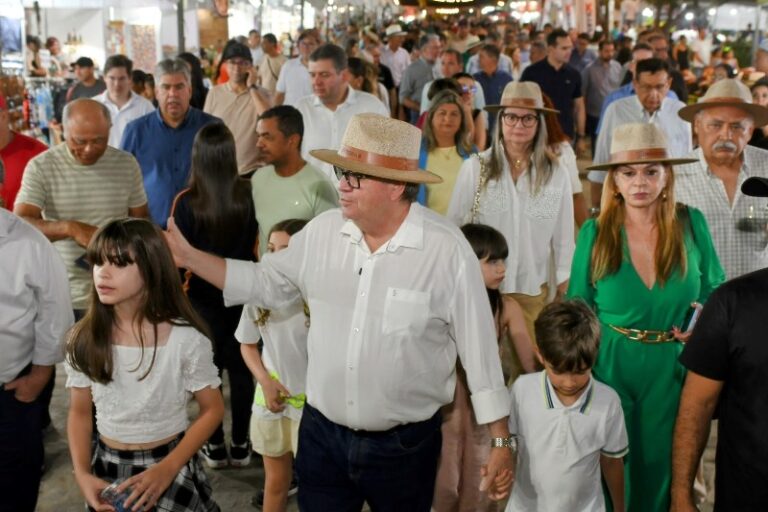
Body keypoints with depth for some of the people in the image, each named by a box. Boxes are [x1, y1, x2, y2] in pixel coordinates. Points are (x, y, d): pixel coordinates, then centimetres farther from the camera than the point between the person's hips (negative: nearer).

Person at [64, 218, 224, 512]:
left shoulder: (186, 339, -18)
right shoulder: (83, 340, -8)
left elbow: (212, 410, -9)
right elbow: (80, 413, 2)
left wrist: (167, 469, -17)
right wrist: (82, 473, -12)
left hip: (170, 466, -3)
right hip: (107, 468, 3)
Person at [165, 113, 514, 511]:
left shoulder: (447, 250, -17)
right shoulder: (322, 231, -4)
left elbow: (478, 347, -11)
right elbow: (266, 283, 10)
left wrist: (500, 442, -8)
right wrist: (188, 257, 2)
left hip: (405, 445, -3)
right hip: (322, 433, 3)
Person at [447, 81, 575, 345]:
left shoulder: (557, 173, -4)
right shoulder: (474, 168, -7)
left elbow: (564, 237, 3)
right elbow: (453, 228, -1)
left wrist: (565, 292, 4)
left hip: (532, 289, 1)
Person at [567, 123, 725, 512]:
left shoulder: (691, 224, -5)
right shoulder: (594, 233, -6)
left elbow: (715, 289, 8)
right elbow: (578, 307, 1)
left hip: (671, 366, 1)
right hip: (609, 363, -1)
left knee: (658, 464, 15)